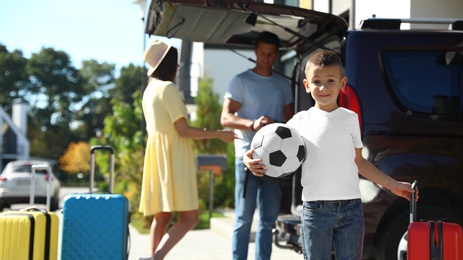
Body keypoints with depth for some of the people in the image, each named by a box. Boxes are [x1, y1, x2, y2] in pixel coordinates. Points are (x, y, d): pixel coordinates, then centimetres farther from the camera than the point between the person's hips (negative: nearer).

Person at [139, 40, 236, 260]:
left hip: (157, 156, 9)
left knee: (162, 216, 11)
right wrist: (219, 134, -9)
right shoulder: (168, 88, -12)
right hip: (173, 157, -9)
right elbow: (183, 130, -16)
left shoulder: (150, 89, 15)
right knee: (189, 217, -9)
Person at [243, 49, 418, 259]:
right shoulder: (300, 121, 4)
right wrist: (252, 161, -13)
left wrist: (392, 184, 12)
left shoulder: (350, 118, 7)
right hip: (315, 210, -1)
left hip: (351, 208, 1)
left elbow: (359, 162, 14)